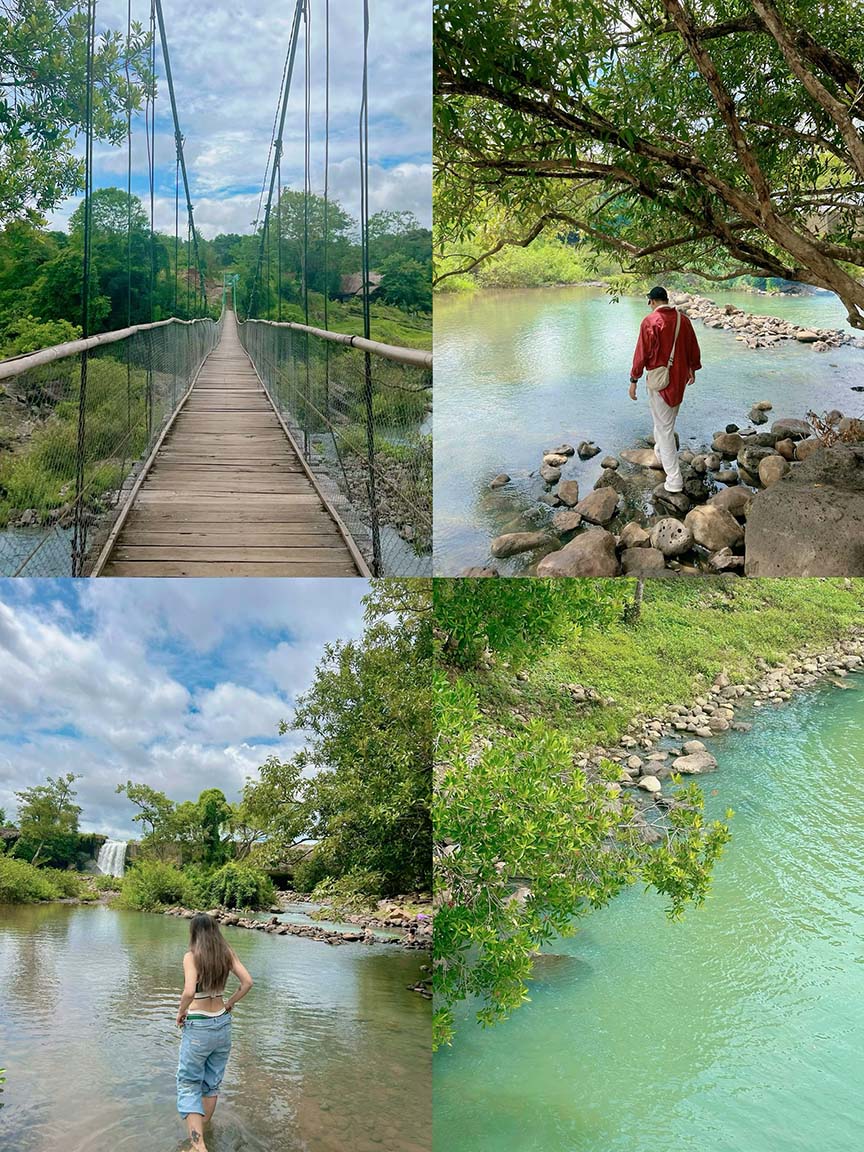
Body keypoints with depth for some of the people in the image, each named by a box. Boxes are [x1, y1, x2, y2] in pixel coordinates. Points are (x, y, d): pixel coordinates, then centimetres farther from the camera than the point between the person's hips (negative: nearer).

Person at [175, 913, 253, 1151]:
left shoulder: (192, 956, -14)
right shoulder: (226, 953, 0)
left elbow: (189, 992, -26)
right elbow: (247, 982, -4)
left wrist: (181, 1012, -9)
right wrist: (229, 1004, 8)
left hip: (198, 1026, -5)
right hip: (223, 1023, 5)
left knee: (189, 1085, 3)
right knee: (212, 1084, 19)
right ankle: (202, 1130, 31)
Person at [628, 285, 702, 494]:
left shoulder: (650, 321, -15)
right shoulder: (683, 319, 3)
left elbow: (642, 353, -15)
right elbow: (693, 347, 13)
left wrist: (634, 380, -7)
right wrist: (693, 369, 28)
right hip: (680, 378, 6)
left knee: (664, 427, -2)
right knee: (667, 420, 27)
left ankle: (674, 480, -4)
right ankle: (660, 452, 48)